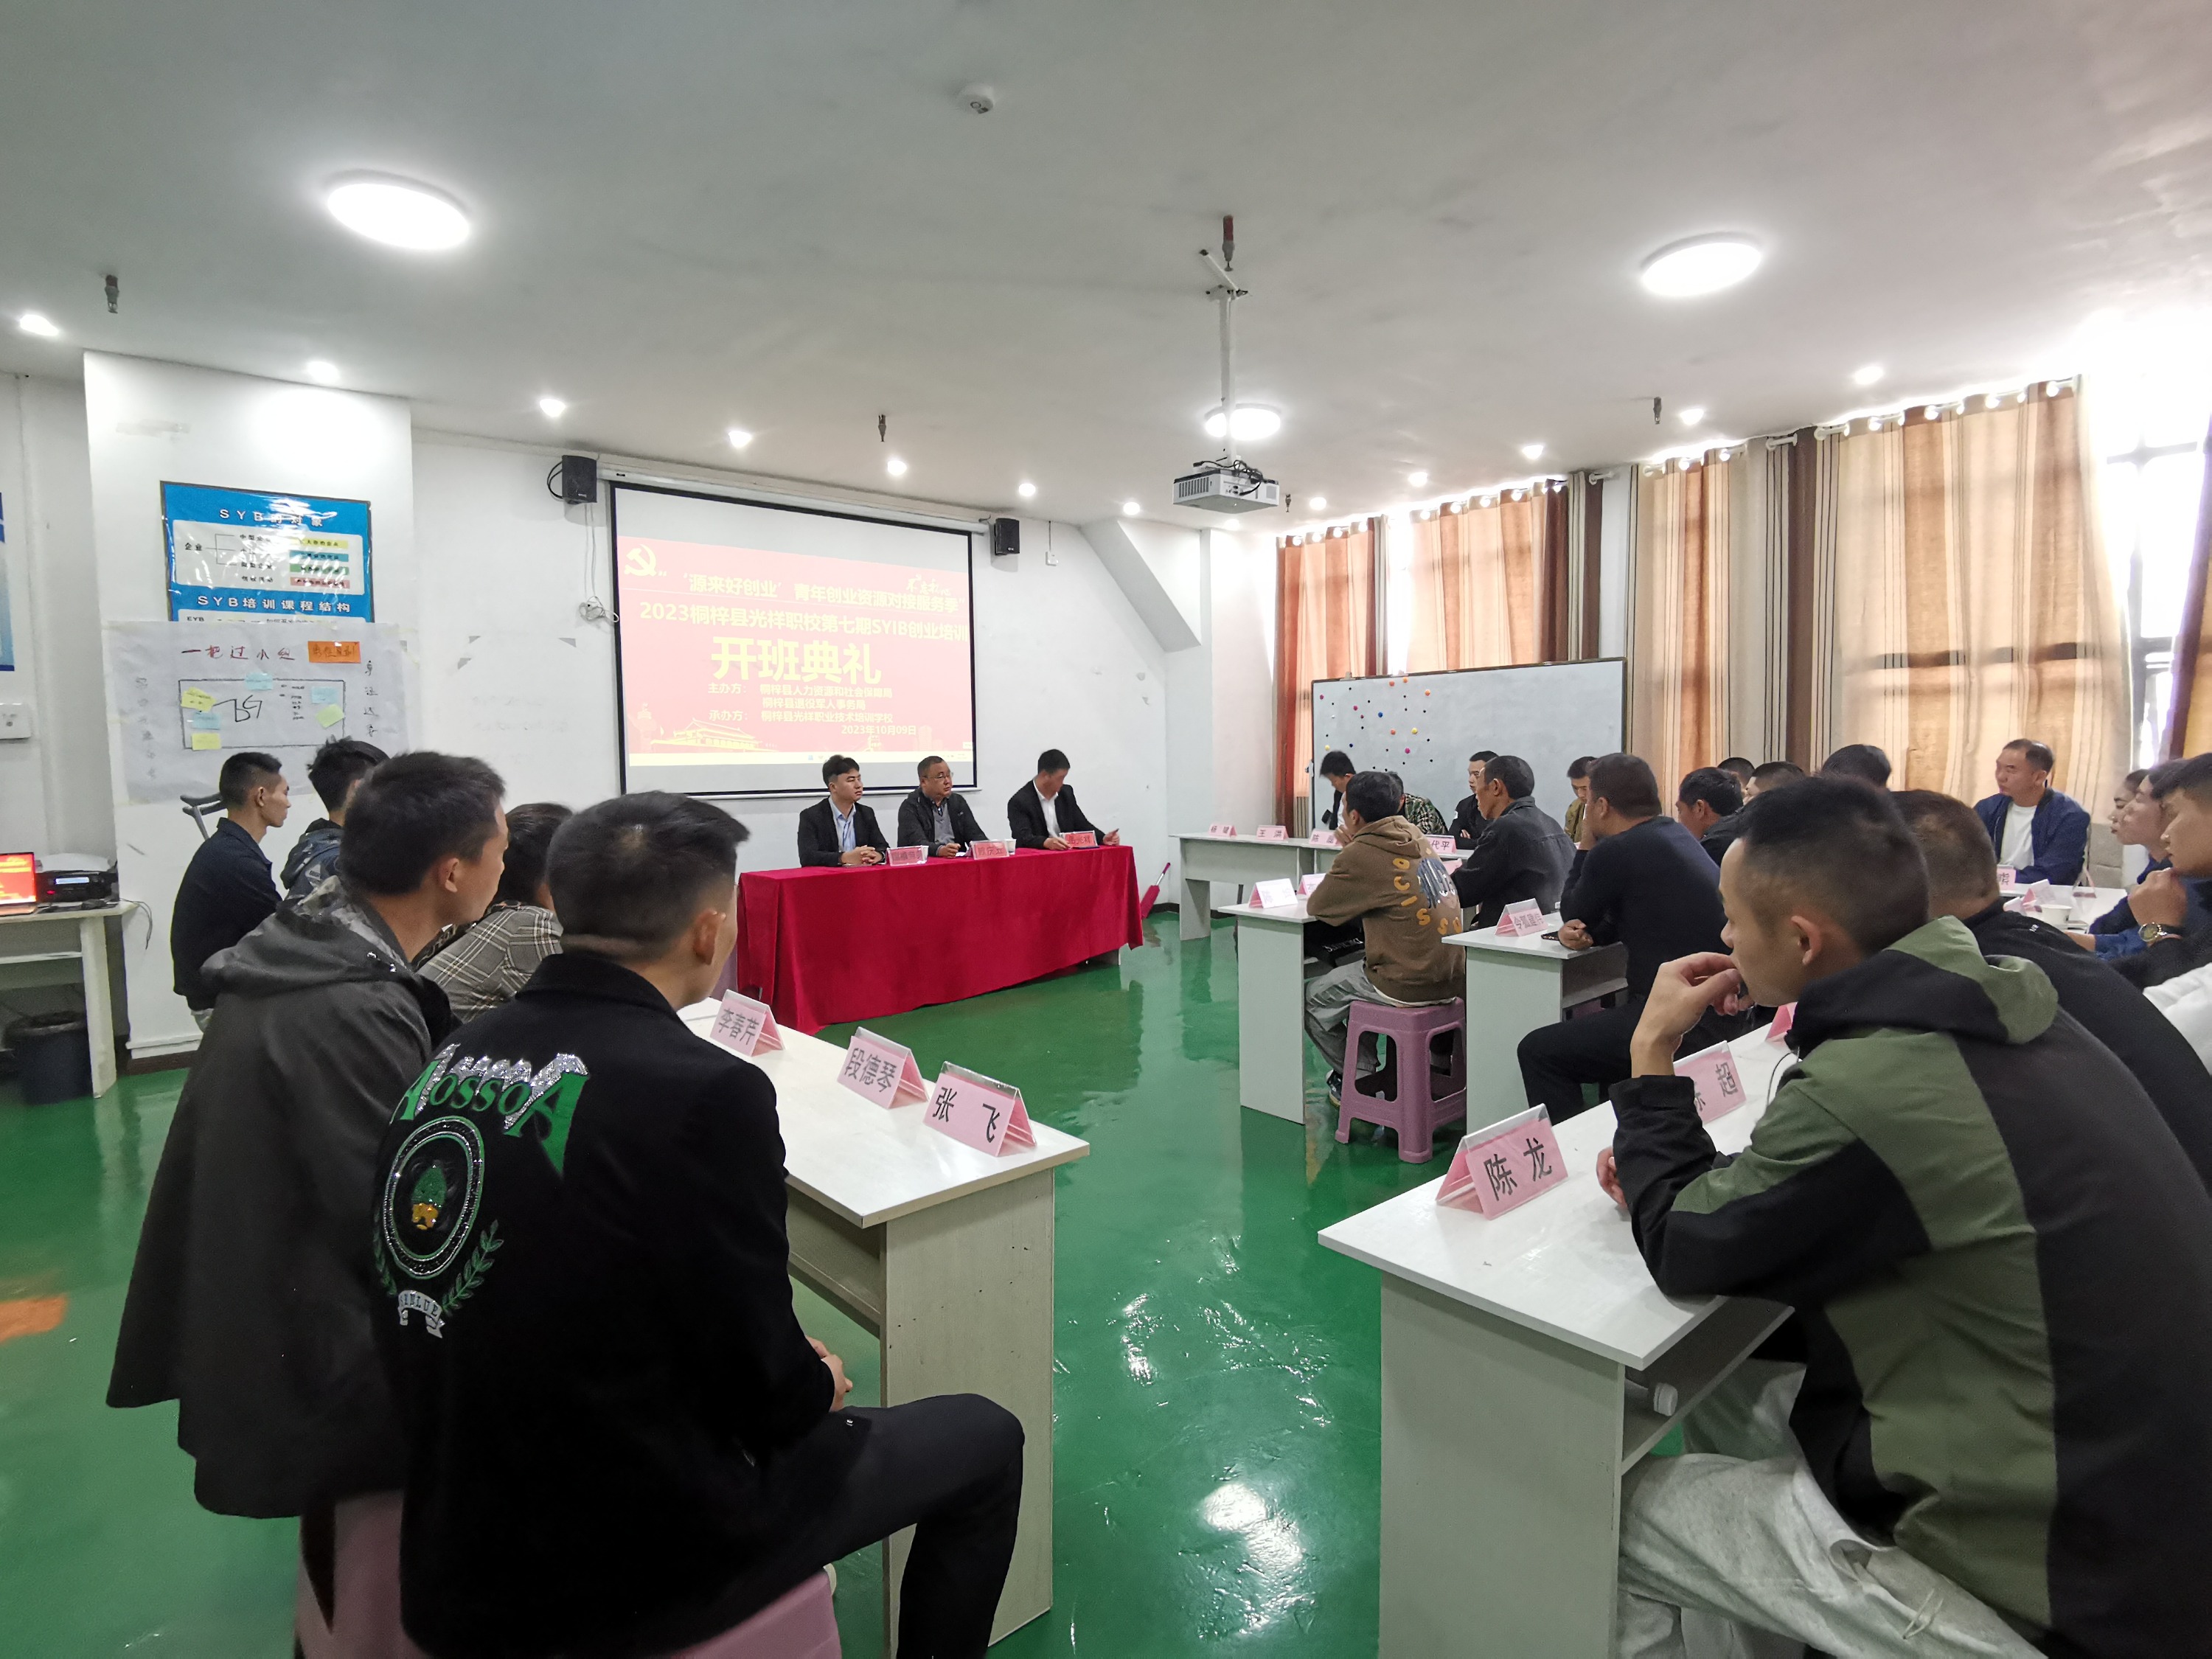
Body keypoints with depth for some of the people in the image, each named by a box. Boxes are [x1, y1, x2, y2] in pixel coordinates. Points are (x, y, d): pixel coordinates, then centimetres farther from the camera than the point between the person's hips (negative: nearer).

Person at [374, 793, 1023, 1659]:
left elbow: (565, 1325, 6)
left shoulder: (443, 1063, -4)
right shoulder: (704, 1089, -27)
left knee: (800, 1394, 31)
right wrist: (822, 1386, 5)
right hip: (629, 1568, -7)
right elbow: (764, 1394, -18)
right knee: (984, 1438, 12)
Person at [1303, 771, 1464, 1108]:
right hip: (1452, 978, 8)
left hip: (1410, 985, -8)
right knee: (1356, 970, 31)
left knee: (1312, 997, 12)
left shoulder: (1360, 856, -15)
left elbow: (1316, 908, -3)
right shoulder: (1415, 838, 7)